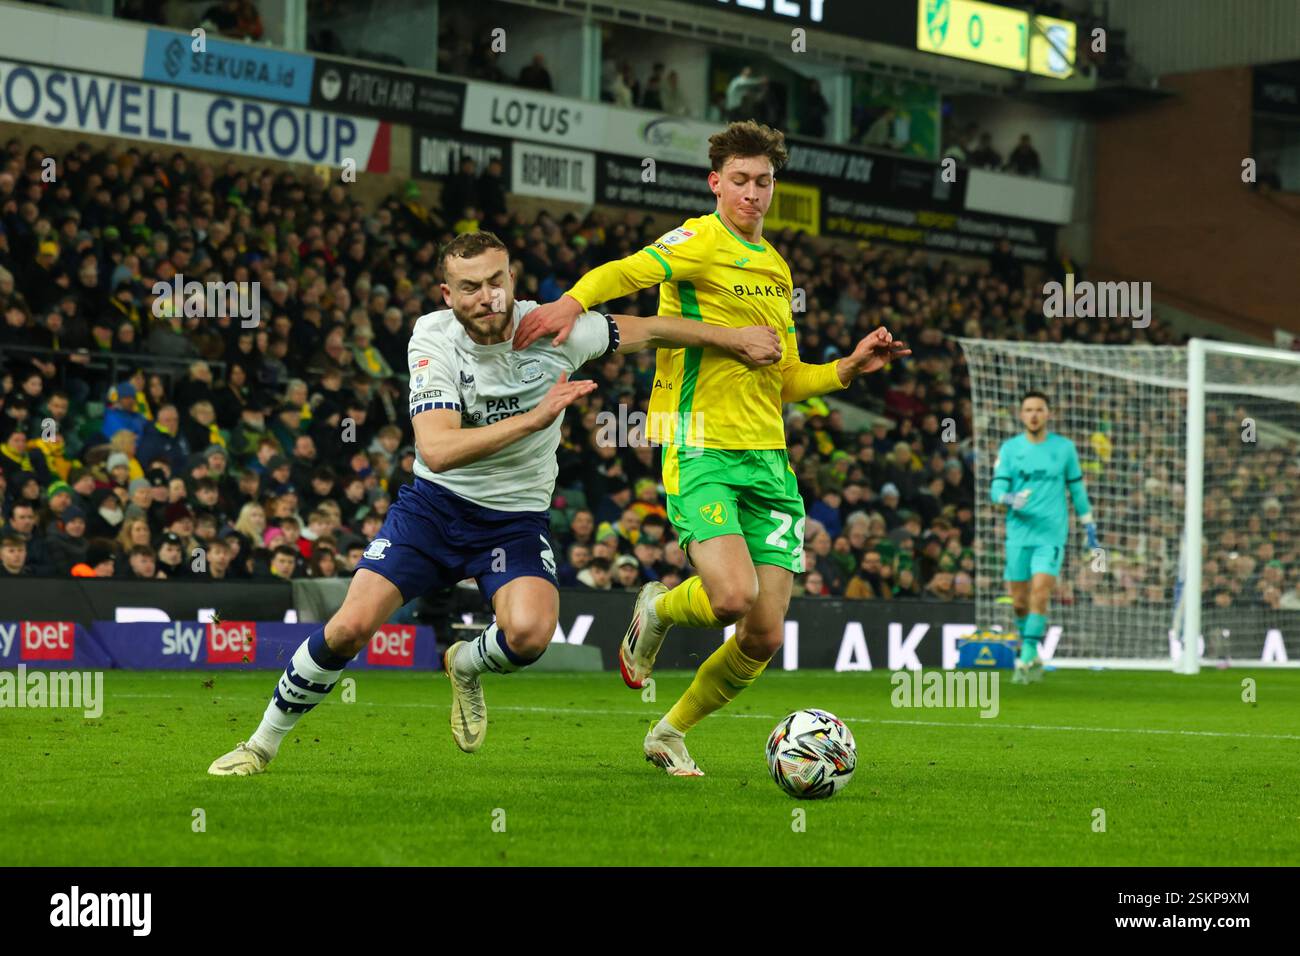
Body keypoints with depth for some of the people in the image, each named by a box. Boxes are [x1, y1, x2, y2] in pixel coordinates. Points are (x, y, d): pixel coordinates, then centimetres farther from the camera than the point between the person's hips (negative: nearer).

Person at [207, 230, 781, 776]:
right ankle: (263, 743, 10)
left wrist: (734, 338, 4)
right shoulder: (433, 339, -18)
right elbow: (437, 450, -30)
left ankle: (466, 665, 10)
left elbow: (650, 331, 3)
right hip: (433, 505, -1)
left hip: (516, 519, 1)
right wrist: (534, 417, -35)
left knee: (529, 633, -27)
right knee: (348, 628, -13)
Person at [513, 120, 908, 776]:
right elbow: (628, 271, -23)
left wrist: (849, 367, 13)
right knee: (732, 597, -26)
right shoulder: (701, 241, -3)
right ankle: (658, 609, 10)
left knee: (764, 637, -1)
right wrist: (573, 301, -42)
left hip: (767, 457, 7)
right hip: (702, 451, -7)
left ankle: (670, 733, 23)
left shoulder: (775, 267, 20)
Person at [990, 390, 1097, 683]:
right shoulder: (1009, 448, 6)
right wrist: (1010, 499, -22)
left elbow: (1077, 488, 13)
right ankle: (1032, 656, 21)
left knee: (1040, 593, -17)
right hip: (1018, 534, 2)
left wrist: (1089, 526, 13)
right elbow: (996, 487, 1)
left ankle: (1027, 658, -14)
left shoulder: (1064, 447, 5)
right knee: (1019, 601, 3)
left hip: (1051, 534, -2)